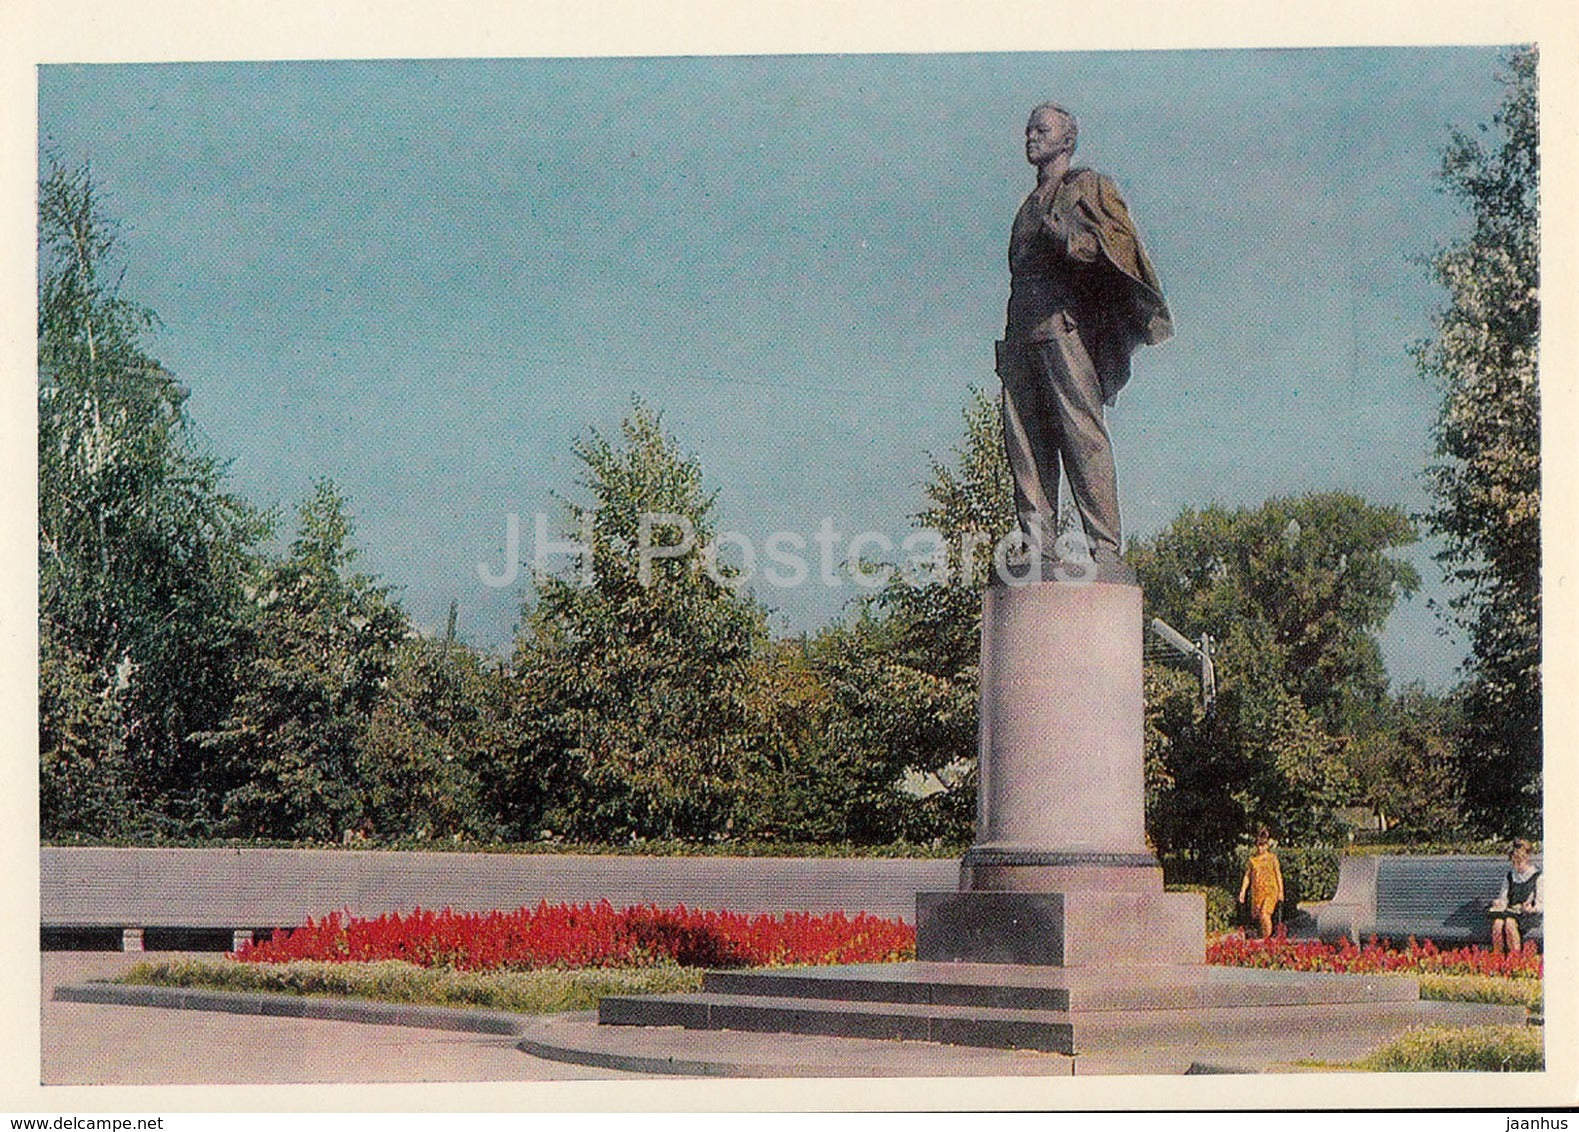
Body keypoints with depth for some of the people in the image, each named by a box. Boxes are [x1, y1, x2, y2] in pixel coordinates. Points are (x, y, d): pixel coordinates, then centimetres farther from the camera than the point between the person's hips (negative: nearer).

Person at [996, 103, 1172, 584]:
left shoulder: (1088, 187, 9)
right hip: (1021, 336, 7)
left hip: (1066, 328, -7)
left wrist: (1069, 239, -22)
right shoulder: (1030, 205, 29)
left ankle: (1105, 551, -16)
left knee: (1082, 437, -13)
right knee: (1024, 445, -1)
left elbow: (1120, 243, -5)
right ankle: (1038, 550, -1)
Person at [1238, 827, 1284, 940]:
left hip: (1270, 890, -4)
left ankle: (1267, 938, -12)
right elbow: (1247, 876, 13)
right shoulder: (1252, 859, 9)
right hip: (1256, 891, 4)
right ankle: (1264, 936, 16)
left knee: (1265, 914, -18)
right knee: (1257, 915, 2)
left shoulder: (1272, 858, 2)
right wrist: (1243, 891, 7)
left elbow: (1278, 875, 5)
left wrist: (1280, 892, 2)